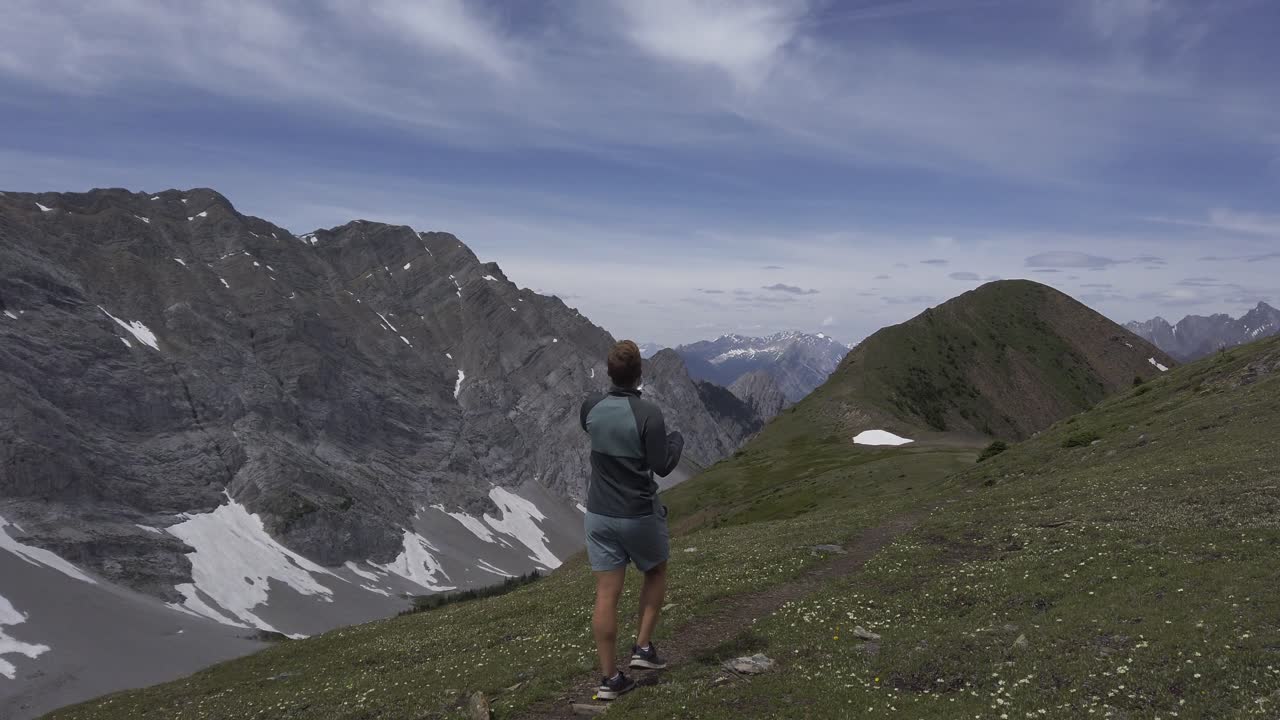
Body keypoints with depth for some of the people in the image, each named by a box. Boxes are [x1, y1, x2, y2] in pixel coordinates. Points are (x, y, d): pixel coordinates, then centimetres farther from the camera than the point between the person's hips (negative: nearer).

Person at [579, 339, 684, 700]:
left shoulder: (591, 406, -4)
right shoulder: (648, 413, -19)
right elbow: (663, 467, -14)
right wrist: (677, 440, 5)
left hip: (599, 514, 4)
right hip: (639, 515, -4)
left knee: (607, 595, 6)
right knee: (656, 572, 24)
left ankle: (609, 678, 12)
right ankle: (643, 646, 21)